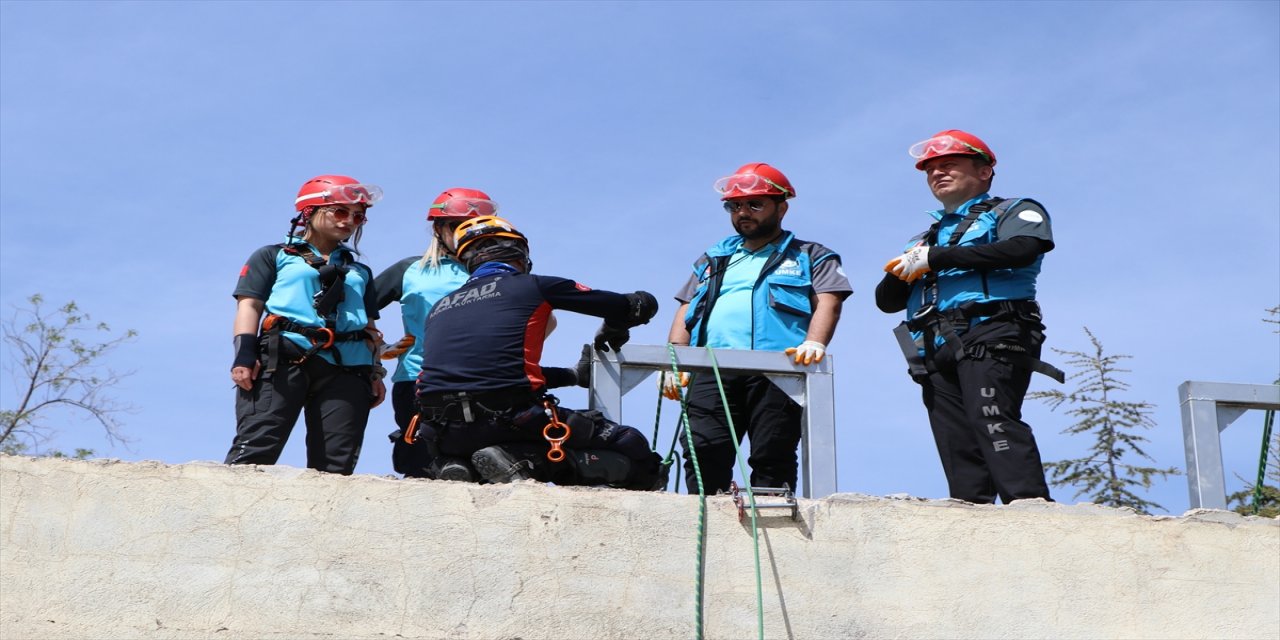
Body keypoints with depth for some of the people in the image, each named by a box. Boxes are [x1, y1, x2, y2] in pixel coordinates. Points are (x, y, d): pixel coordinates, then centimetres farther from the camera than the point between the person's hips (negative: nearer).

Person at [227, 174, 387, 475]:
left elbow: (369, 329, 28)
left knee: (336, 466, -6)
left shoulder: (360, 272, 32)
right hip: (283, 359, -4)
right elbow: (249, 305, 8)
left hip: (346, 367, 4)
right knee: (256, 449, -19)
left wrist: (375, 373, 13)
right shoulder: (275, 257, 19)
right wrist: (244, 354, -8)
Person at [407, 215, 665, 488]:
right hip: (509, 421, -5)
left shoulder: (439, 307, 23)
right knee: (634, 449, 7)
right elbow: (642, 305, 15)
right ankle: (522, 459, -13)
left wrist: (572, 374, 40)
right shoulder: (534, 286, 9)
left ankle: (459, 466, 5)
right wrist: (612, 332, 38)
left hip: (444, 433, 5)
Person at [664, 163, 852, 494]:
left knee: (772, 459, -12)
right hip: (712, 368, 3)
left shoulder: (810, 257, 20)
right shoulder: (713, 259, 32)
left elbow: (828, 302, 4)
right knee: (704, 452, -14)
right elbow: (686, 311, 24)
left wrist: (815, 343, -17)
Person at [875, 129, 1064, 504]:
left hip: (991, 335, -6)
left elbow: (1021, 248, -10)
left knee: (992, 421, -24)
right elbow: (887, 301, 27)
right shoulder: (928, 237, 32)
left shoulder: (1014, 212, 15)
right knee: (957, 445, -6)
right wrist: (903, 271, 1)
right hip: (936, 351, 6)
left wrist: (935, 259, -9)